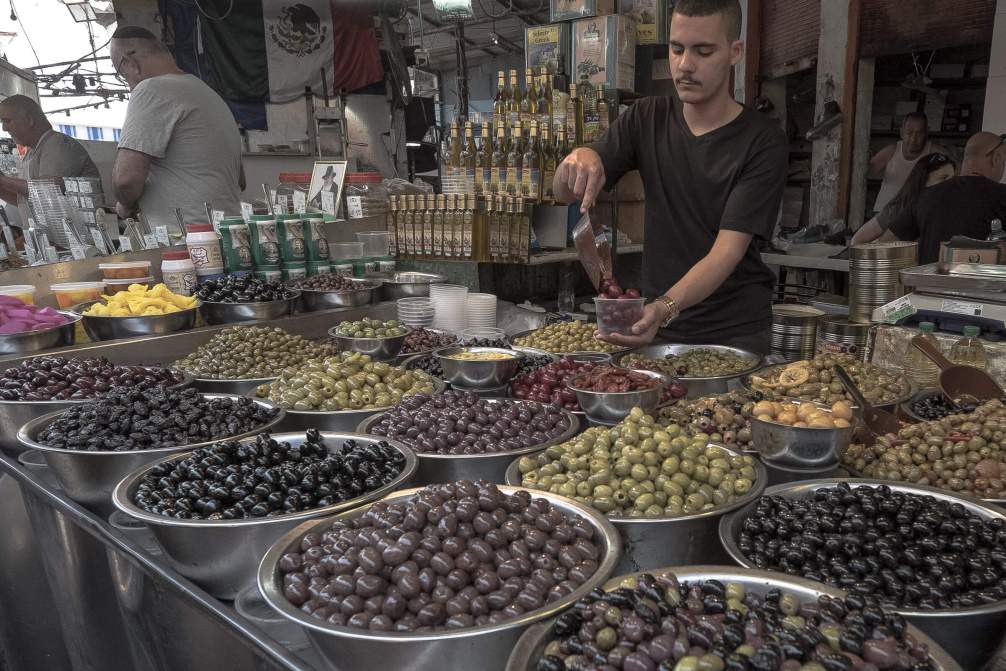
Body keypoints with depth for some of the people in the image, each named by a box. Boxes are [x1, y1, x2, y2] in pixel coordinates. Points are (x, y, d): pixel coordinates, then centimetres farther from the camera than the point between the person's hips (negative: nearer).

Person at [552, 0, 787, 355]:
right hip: (659, 326, 3)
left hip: (735, 333, -3)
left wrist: (665, 308, -38)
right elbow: (563, 192, 0)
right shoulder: (647, 119, 2)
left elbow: (728, 251, -20)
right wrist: (579, 159, -24)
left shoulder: (763, 142, -11)